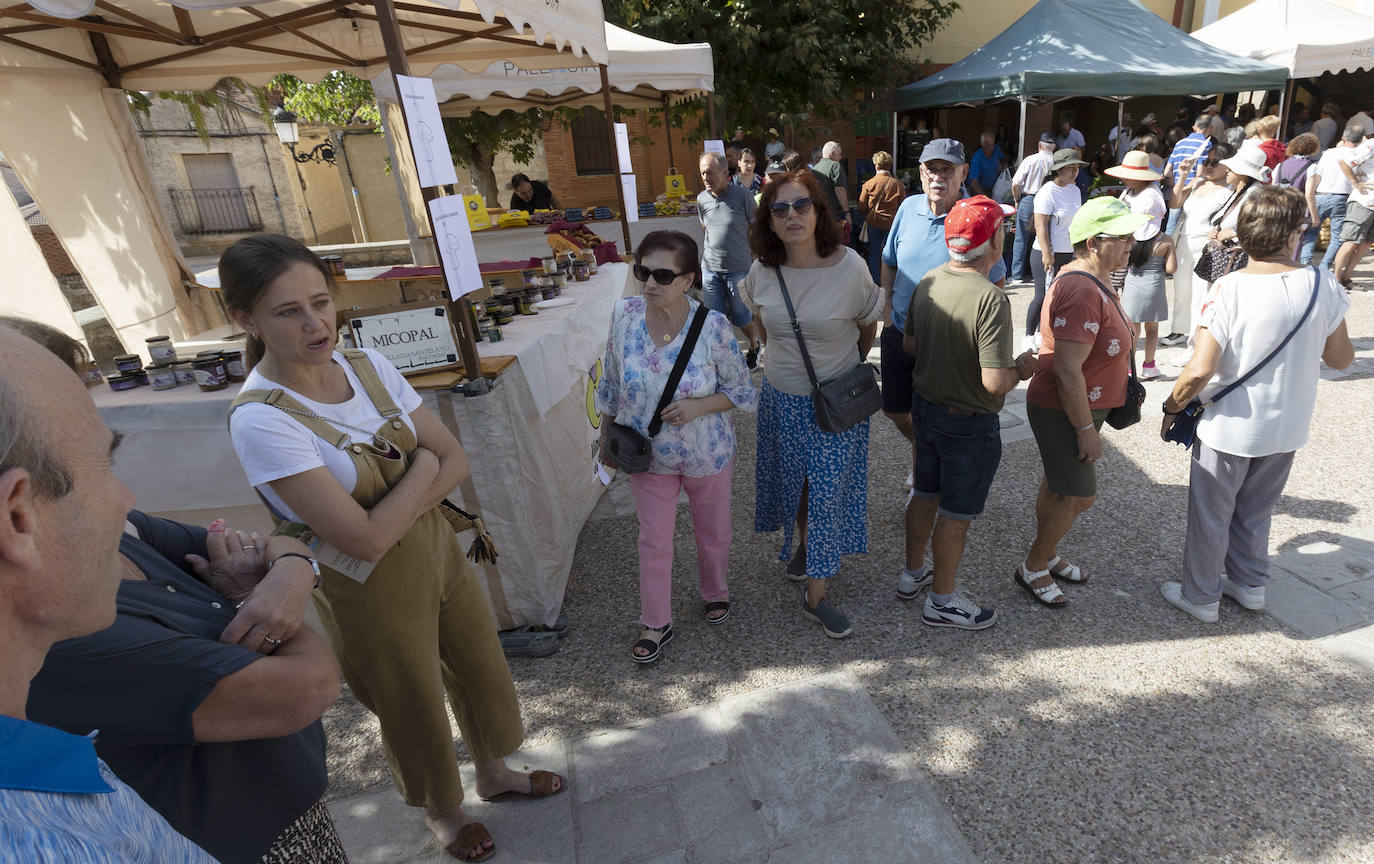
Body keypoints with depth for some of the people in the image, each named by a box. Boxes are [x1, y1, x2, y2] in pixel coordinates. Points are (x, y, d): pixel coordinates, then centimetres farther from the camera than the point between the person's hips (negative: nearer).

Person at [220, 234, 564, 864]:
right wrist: (422, 468, -15)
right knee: (414, 710, 20)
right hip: (370, 593, -5)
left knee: (480, 671, 23)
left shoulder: (367, 365, -7)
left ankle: (493, 772, 54)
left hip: (439, 553, 5)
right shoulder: (260, 418, -25)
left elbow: (455, 461, -6)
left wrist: (394, 514, -20)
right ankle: (441, 811, 52)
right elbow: (366, 539, -28)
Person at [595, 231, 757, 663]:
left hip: (708, 455, -1)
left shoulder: (713, 327, -21)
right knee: (653, 540, 12)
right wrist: (606, 439, 8)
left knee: (713, 531, 20)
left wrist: (699, 406, -26)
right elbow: (611, 385, 1)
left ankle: (714, 591, 51)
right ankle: (656, 624, 33)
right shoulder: (624, 315, -14)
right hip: (647, 454, 1)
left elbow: (743, 392, -9)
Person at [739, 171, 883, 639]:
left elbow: (867, 326, -1)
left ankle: (817, 594, 13)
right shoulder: (762, 272, -8)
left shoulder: (849, 266, -17)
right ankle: (803, 544, 46)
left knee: (829, 490, 0)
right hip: (781, 395, 3)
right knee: (793, 479, 17)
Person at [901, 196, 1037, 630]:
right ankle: (941, 601, 28)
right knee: (955, 514, 10)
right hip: (969, 423, -7)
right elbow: (994, 382, -28)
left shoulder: (928, 282, -4)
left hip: (925, 405, 7)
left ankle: (912, 574, 42)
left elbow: (909, 343, 8)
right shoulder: (990, 298, -27)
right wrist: (1021, 368, -8)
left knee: (924, 495, 23)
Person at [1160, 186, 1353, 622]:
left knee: (1210, 517, 13)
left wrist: (1171, 407, -9)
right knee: (1255, 512, 25)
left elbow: (1199, 371, -25)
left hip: (1228, 427, -4)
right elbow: (1341, 358, 4)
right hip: (1286, 428, 5)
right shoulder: (1321, 284, -8)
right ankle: (1249, 583, 42)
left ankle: (1201, 597, 28)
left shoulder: (1229, 289, -21)